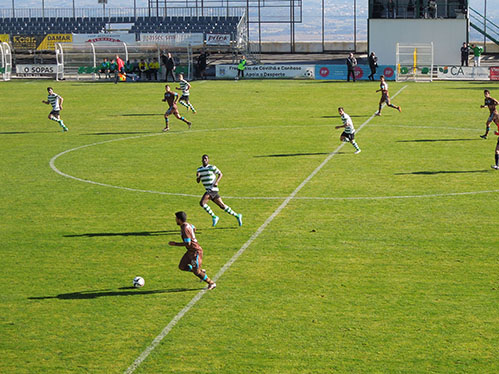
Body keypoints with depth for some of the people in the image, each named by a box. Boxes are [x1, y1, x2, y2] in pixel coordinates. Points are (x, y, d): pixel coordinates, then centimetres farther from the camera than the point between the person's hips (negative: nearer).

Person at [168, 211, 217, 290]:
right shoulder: (187, 224, 4)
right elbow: (194, 228, 27)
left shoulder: (185, 229, -25)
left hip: (196, 251, -9)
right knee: (181, 267, 7)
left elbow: (188, 243, -29)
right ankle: (201, 271, 18)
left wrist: (175, 244, -21)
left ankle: (212, 283, 13)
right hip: (190, 251, 9)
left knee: (196, 272, -2)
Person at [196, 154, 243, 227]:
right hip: (208, 191, 7)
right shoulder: (199, 169, 14)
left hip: (213, 189, -7)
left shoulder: (212, 167, -4)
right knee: (222, 205, 9)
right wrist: (198, 176, -8)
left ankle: (214, 217, -8)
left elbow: (220, 174, 4)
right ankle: (237, 216, 19)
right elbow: (198, 181, 14)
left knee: (202, 203, -19)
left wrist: (216, 182, -11)